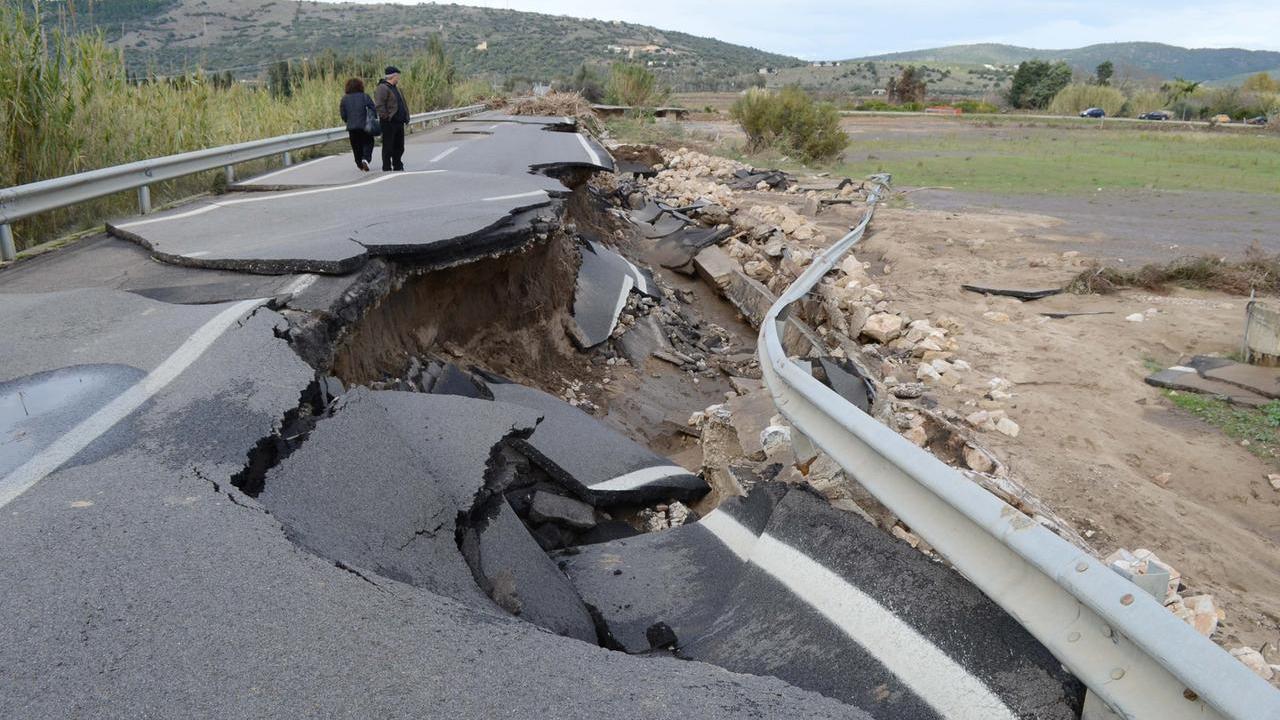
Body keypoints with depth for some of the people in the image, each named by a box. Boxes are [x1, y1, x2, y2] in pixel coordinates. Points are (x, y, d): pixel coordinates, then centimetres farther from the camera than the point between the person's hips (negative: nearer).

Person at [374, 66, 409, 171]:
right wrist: (386, 117, -22)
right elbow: (379, 105, -20)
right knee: (388, 147, -4)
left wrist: (406, 117, 17)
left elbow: (403, 104, 26)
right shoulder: (382, 88, -11)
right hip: (389, 123, -9)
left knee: (399, 146, 13)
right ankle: (387, 168, 1)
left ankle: (398, 166, 23)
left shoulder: (396, 88, 20)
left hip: (399, 122, 9)